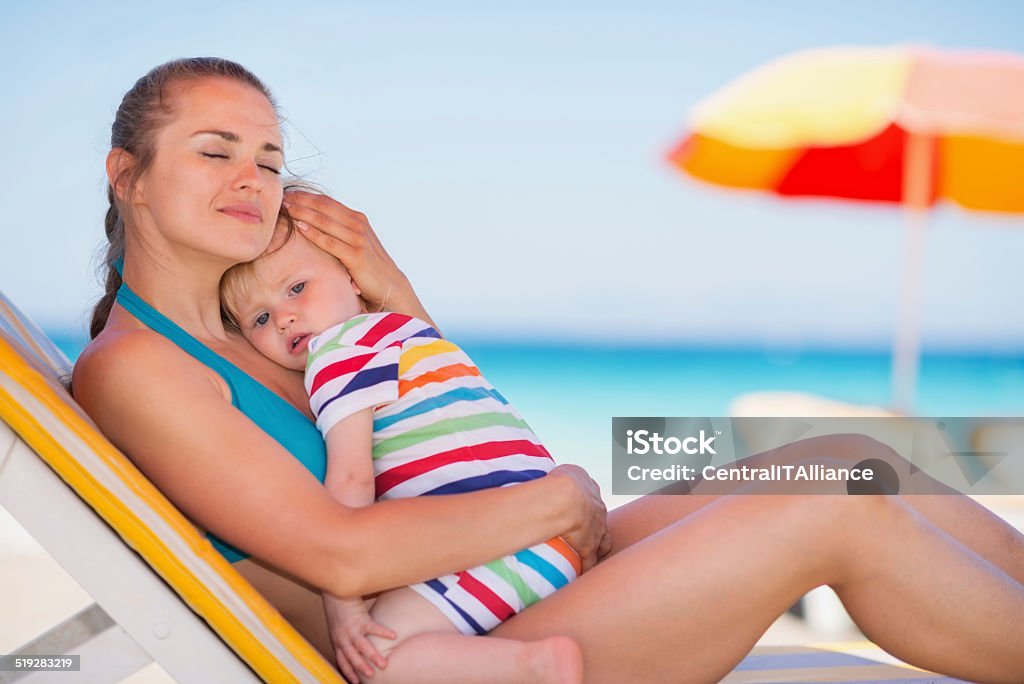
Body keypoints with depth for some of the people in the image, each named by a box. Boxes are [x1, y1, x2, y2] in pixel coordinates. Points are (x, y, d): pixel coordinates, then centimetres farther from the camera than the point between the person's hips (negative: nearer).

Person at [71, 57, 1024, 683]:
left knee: (851, 459, 0)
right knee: (837, 513, -16)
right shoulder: (126, 367, -12)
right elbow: (342, 554, -22)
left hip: (507, 592, 9)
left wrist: (395, 297, 4)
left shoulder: (239, 335, 15)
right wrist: (561, 496, -12)